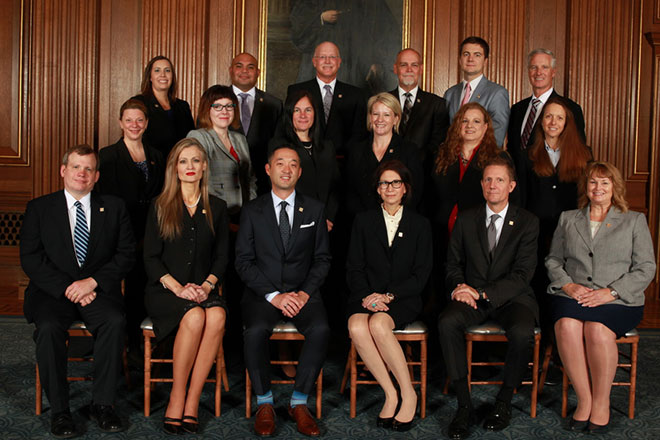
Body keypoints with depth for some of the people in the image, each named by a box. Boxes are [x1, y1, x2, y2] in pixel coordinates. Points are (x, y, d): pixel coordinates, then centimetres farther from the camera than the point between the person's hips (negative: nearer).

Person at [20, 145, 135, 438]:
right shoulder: (39, 208, 9)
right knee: (48, 327, -31)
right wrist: (67, 288, -13)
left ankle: (102, 404, -18)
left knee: (115, 322, -30)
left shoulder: (114, 207, 11)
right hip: (53, 290, 0)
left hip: (99, 290, 0)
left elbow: (127, 254, 3)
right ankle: (59, 410, -18)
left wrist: (92, 282, -12)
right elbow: (30, 259, 0)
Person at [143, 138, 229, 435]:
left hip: (204, 289, 2)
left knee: (217, 317, -32)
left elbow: (221, 257, 10)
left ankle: (191, 403, -24)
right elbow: (151, 258, 1)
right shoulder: (160, 207, 7)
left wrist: (206, 286, -9)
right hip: (165, 289, -2)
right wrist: (178, 288, -14)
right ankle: (177, 398, -19)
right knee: (194, 317, -34)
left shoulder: (217, 208, 13)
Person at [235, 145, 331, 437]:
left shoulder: (314, 210, 9)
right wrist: (273, 295, -13)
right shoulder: (252, 211, 5)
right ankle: (264, 403, -10)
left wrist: (305, 293, -9)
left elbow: (322, 258, 8)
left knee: (320, 329, -29)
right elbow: (244, 261, -1)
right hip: (262, 291, -1)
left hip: (302, 291, 1)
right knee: (256, 331, -31)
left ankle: (298, 402, -12)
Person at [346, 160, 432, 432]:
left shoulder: (420, 225, 10)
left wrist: (388, 295, -13)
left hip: (403, 299, -2)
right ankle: (390, 393, -21)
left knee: (378, 324, -34)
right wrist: (367, 295, -13)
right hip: (367, 295, 2)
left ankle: (408, 394, -20)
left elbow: (421, 274, 2)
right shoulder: (363, 221, 13)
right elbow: (354, 268, 7)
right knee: (357, 327, -32)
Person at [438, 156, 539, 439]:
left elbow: (522, 275, -8)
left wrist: (482, 293, -20)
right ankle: (464, 404, -20)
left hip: (512, 298, -2)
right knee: (447, 322, -30)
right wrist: (459, 287, -10)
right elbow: (453, 263, 14)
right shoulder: (466, 220, 9)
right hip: (473, 298, 2)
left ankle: (504, 402, -9)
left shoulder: (527, 222, 0)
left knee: (522, 331, -34)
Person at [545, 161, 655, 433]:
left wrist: (610, 292, -9)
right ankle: (584, 400, -21)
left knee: (597, 330, -35)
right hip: (573, 296, 2)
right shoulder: (568, 219, 21)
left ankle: (601, 403, -17)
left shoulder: (634, 221, 14)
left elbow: (646, 268, 5)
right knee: (567, 326, -33)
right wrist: (569, 285, -4)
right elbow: (553, 260, 17)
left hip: (618, 300, -2)